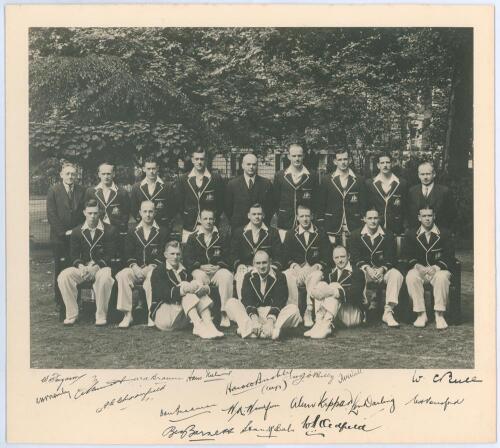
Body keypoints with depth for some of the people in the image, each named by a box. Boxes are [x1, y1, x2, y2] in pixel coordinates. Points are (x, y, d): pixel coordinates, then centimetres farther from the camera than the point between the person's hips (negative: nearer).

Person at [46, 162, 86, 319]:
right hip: (59, 238, -2)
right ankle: (61, 307, 7)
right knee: (60, 272, 1)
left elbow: (84, 213, 10)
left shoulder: (81, 191, 7)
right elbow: (51, 216, -4)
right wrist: (64, 232, -10)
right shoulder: (53, 191, 0)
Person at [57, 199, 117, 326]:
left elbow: (109, 255, -6)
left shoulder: (109, 231, 1)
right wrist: (81, 266, -17)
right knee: (63, 277, -25)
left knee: (105, 277, -38)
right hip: (82, 267, 3)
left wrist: (95, 267, -22)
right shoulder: (77, 231, 10)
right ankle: (71, 314, -13)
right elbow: (74, 255, 5)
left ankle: (101, 315, -22)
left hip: (101, 267, -3)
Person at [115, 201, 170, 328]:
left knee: (152, 276, -38)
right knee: (122, 275, -29)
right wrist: (134, 266, -14)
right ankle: (127, 315, -26)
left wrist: (150, 267, -16)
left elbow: (163, 255, 0)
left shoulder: (162, 232, 10)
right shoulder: (132, 233, 18)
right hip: (136, 268, 3)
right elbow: (128, 254, 8)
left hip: (153, 268, -2)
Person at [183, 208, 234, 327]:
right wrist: (201, 266, -14)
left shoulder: (221, 238, 17)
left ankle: (224, 313, -32)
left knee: (227, 276, -33)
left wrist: (218, 266, -13)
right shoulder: (193, 238, 13)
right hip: (199, 270, -1)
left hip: (217, 269, 1)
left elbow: (226, 257, 8)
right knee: (200, 277, -37)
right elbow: (188, 258, 3)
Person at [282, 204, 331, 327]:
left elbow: (327, 257, 4)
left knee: (316, 276, -36)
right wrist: (295, 266, -13)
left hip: (314, 269, -1)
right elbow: (285, 256, 6)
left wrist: (316, 266, -14)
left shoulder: (321, 234, 12)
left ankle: (309, 312, -38)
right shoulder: (290, 234, 15)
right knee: (287, 276, -33)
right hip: (296, 269, 1)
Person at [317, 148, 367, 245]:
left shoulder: (359, 181, 8)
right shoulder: (326, 180, 7)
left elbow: (363, 206, 8)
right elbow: (321, 207, 6)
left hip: (354, 231, 0)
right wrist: (322, 232, 0)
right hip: (333, 230, 0)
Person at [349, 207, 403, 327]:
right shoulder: (356, 235, 7)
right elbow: (355, 257, -4)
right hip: (364, 269, -1)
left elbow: (390, 257, -2)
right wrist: (367, 268, -21)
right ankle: (370, 303, -16)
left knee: (397, 275, -31)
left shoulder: (388, 235, 7)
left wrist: (382, 269, -22)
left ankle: (388, 311, -34)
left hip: (383, 269, 1)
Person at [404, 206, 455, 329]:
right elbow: (409, 256, 2)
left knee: (442, 277, -36)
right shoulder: (411, 235, 9)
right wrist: (417, 266, -20)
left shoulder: (444, 233, 6)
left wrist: (436, 267, -21)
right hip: (419, 269, 1)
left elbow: (449, 256, -4)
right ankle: (421, 314, -25)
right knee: (411, 277, -32)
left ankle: (439, 315, -27)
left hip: (438, 269, -1)